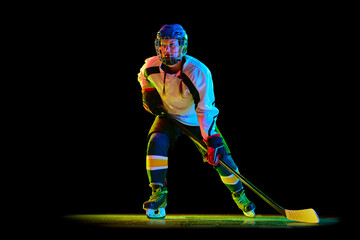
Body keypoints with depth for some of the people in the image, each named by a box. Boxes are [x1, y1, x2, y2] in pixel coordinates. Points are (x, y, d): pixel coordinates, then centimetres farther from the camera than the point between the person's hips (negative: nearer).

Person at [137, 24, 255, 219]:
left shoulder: (199, 72, -32)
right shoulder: (151, 66, -18)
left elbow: (206, 109, -32)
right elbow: (143, 76, 10)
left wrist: (212, 140, -39)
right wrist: (148, 93, -6)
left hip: (197, 121, -2)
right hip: (168, 117, 2)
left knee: (220, 157, -6)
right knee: (156, 142, -28)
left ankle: (239, 195, 22)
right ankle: (159, 195, -17)